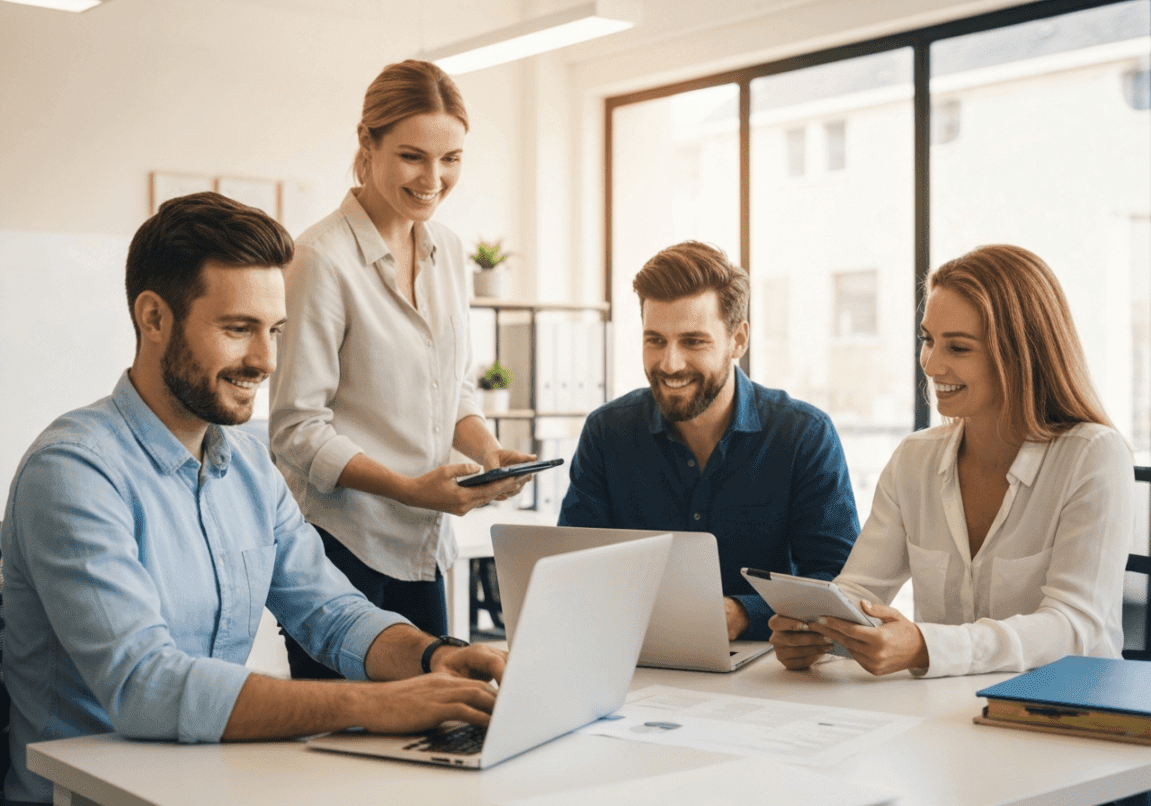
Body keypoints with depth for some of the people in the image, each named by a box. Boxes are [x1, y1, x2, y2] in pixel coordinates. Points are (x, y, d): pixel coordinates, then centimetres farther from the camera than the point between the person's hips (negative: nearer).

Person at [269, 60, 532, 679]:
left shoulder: (446, 250, 9)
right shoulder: (323, 258, -13)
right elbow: (296, 429, -13)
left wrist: (488, 452, -3)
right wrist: (409, 488, -23)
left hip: (424, 541, 7)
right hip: (340, 539, -6)